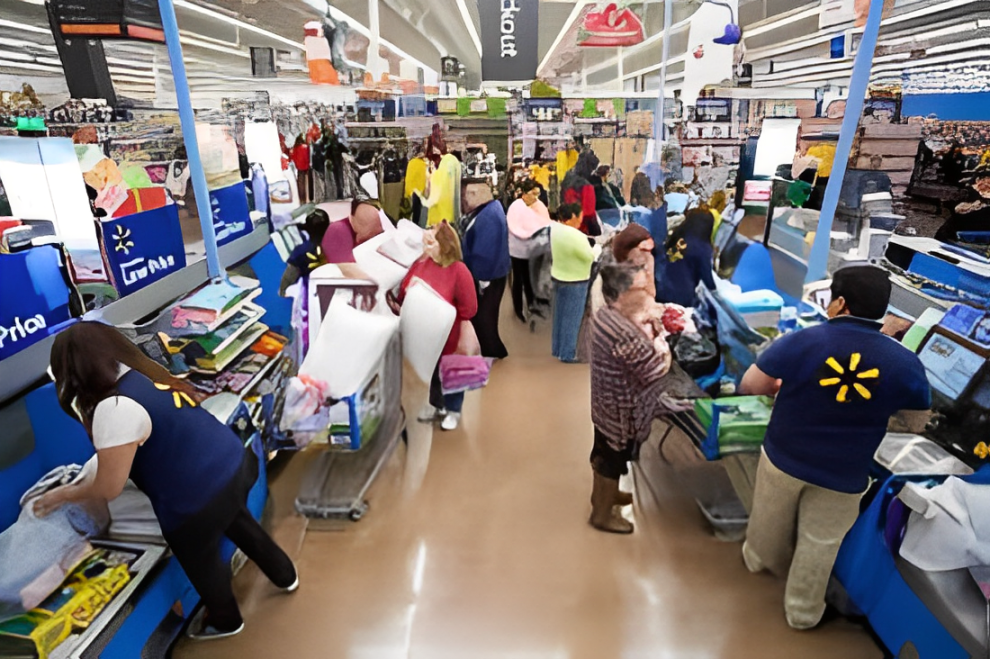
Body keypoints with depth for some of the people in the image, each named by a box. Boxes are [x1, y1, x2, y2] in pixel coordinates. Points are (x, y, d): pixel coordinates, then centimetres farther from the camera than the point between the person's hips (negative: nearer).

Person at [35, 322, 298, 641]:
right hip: (235, 462, 8)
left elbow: (108, 488, -14)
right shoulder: (144, 373, 5)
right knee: (239, 524, 33)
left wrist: (64, 494, 7)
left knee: (201, 562, 21)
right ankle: (285, 575, 56)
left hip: (198, 498, -8)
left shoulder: (114, 408, -22)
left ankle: (224, 622, 49)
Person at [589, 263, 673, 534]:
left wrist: (647, 325, -10)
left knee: (602, 452, 27)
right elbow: (657, 370, -25)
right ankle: (603, 515, 33)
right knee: (614, 462, 12)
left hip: (605, 405, 9)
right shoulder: (626, 334, -34)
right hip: (623, 413, -9)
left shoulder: (604, 314, -4)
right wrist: (657, 334, -16)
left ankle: (601, 493, 51)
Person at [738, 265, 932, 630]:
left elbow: (748, 386, -11)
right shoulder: (906, 364, -14)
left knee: (770, 519, 27)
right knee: (819, 546, 20)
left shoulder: (800, 341, -20)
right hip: (842, 477, 0)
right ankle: (802, 610, 39)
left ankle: (758, 558, 55)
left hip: (782, 458, 0)